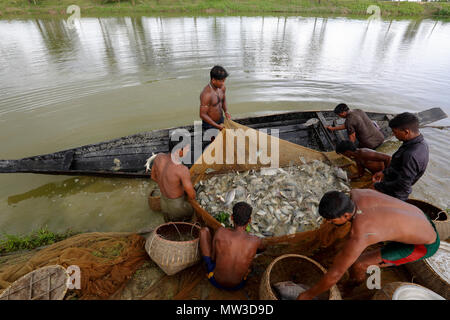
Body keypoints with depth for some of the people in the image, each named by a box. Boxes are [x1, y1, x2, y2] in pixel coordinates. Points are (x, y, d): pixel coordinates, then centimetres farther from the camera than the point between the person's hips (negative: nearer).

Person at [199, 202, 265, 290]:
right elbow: (263, 248, 6)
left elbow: (212, 258, -11)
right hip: (238, 285, 2)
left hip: (215, 281, -1)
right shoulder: (256, 241, -21)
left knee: (204, 230, 7)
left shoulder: (220, 232, -26)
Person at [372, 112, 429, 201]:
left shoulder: (411, 156, -33)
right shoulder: (420, 142, -2)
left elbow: (402, 185, -29)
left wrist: (378, 186, -19)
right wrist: (384, 172, 10)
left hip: (394, 194, -9)